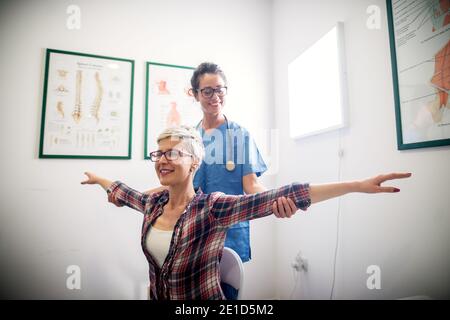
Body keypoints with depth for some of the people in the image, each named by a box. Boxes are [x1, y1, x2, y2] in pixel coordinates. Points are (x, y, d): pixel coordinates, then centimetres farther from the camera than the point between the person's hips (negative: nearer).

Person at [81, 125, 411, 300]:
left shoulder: (213, 208, -26)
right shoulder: (153, 203, -7)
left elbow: (282, 196, -36)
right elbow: (124, 191, 16)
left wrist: (357, 185, -40)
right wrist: (98, 178, 34)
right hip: (156, 295, 6)